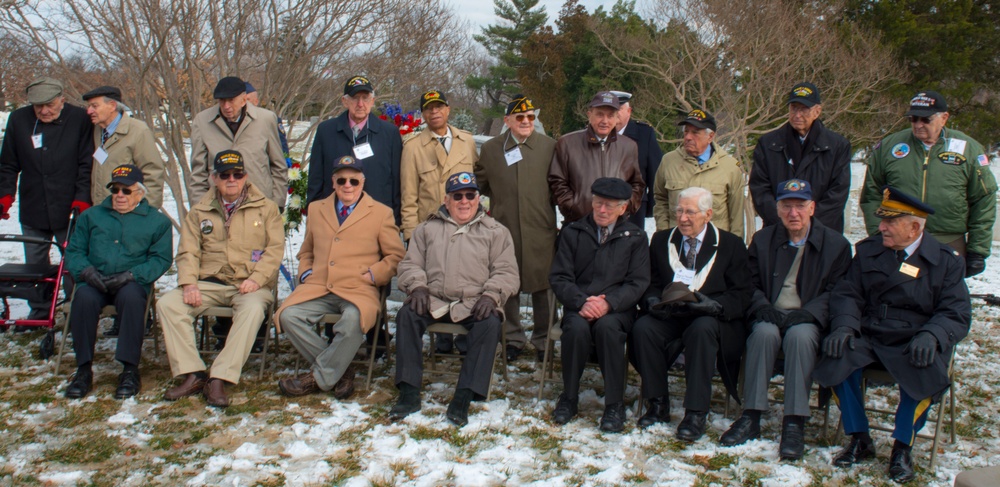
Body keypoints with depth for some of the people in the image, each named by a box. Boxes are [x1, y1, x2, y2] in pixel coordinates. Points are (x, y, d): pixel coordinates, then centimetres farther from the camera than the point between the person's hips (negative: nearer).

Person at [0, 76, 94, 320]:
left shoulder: (79, 119, -5)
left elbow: (87, 165, -4)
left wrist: (81, 200, -11)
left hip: (69, 211, -4)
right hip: (32, 210, 4)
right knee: (34, 265, 12)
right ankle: (40, 313, 26)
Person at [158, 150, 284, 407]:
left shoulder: (265, 208, 10)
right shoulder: (200, 212, 17)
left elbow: (275, 248, 0)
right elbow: (188, 252, 9)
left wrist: (256, 278, -15)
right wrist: (189, 283, -9)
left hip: (249, 285, -3)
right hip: (210, 283, 3)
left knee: (253, 309, -37)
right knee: (167, 303, -21)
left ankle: (219, 379, -35)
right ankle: (193, 374, -21)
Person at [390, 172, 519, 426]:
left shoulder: (495, 231, 15)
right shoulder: (427, 229, 20)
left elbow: (506, 271, 8)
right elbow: (410, 264, 15)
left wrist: (491, 294, -11)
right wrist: (417, 286, -6)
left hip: (475, 305, -1)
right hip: (433, 300, 2)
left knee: (490, 323, -33)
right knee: (407, 314, -27)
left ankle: (463, 398, -29)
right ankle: (409, 393, -21)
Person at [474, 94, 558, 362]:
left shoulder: (549, 145, 4)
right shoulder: (490, 148, 7)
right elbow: (480, 183, 17)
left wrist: (546, 201, 2)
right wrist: (502, 198, 10)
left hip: (541, 230, -1)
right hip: (505, 229, 1)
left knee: (542, 287, 4)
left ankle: (543, 340, 18)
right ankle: (513, 338, 22)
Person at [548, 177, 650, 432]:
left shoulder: (636, 237, 9)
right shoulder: (572, 232, 10)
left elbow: (637, 283, 1)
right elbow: (559, 277, 4)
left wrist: (609, 303, -17)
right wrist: (581, 301, -15)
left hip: (617, 308, -1)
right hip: (579, 306, 1)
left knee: (607, 326, -34)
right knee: (577, 327, -33)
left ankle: (614, 404, -21)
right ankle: (569, 397, -10)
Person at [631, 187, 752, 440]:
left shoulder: (731, 244, 5)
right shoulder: (661, 240, 14)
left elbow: (742, 294, -2)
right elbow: (651, 284, 10)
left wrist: (713, 305, -22)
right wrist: (654, 301, -14)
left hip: (711, 319, -3)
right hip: (669, 317, 3)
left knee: (702, 329, -37)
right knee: (642, 328, -28)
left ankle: (696, 414, -30)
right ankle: (658, 405, -15)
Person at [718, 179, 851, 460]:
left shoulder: (836, 244, 7)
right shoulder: (762, 240, 15)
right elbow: (751, 283, 12)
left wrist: (807, 313, -17)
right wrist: (762, 307, -9)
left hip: (807, 320, -2)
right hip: (771, 316, 2)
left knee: (799, 335, -36)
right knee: (764, 332, -33)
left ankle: (794, 424, -33)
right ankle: (751, 418, -29)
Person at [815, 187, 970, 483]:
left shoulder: (945, 261, 5)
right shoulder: (868, 251, 12)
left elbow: (957, 313, -2)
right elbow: (847, 294, 6)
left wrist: (931, 336, -23)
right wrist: (844, 326, -15)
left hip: (913, 342, -2)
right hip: (868, 336, 2)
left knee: (923, 375, -34)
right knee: (836, 359, -28)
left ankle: (902, 447, -9)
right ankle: (860, 440, -7)